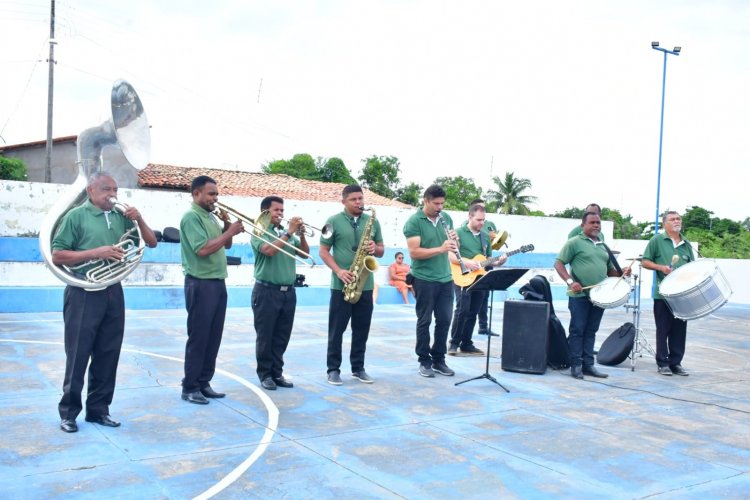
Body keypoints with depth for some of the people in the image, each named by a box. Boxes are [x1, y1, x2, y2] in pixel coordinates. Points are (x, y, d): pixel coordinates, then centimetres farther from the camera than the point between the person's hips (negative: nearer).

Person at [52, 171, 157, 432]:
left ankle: (98, 409, 21)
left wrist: (139, 219, -4)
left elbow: (151, 242, 12)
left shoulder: (121, 217, 9)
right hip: (84, 294, -5)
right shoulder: (76, 216, -4)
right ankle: (68, 411, 14)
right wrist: (96, 252, -17)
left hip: (113, 292, 5)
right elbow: (57, 256, -8)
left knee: (108, 355, 9)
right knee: (78, 355, 2)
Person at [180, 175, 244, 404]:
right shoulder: (191, 217, -12)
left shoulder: (211, 217, 15)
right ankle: (190, 388, 6)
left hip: (218, 283, 9)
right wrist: (229, 232, -18)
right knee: (198, 337, -3)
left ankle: (204, 383, 19)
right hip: (201, 284, -9)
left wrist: (226, 226, 2)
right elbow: (202, 249, -22)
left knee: (214, 337, 11)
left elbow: (226, 245, 19)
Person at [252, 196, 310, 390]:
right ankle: (265, 374, 11)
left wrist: (301, 234, -5)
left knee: (282, 337, 9)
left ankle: (277, 372, 18)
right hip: (267, 291, -5)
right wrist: (288, 233, -18)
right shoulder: (259, 232, -2)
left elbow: (305, 253, 10)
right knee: (265, 336, 1)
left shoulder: (287, 233, 15)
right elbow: (269, 250, -20)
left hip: (288, 292, 6)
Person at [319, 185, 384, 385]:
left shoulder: (372, 221, 10)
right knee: (336, 329, 3)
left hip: (366, 284, 4)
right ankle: (333, 369, 12)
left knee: (362, 329, 9)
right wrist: (338, 271, -16)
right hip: (341, 284, -3)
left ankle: (358, 367, 21)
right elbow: (323, 251, -3)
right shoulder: (333, 221, -2)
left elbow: (381, 250, 15)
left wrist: (375, 248, -9)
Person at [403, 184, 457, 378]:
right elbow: (413, 252, -18)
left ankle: (439, 359, 21)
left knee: (445, 320, 9)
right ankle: (424, 361, 15)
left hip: (445, 278, 5)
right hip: (424, 279, -5)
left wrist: (454, 240, -8)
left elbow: (454, 246, 15)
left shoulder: (446, 218, 8)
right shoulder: (413, 222, -11)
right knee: (424, 321, 4)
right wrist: (441, 249, -25)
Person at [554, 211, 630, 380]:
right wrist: (570, 281, -20)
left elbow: (610, 270, 25)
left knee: (591, 331, 10)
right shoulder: (574, 242, -2)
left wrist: (622, 272, 4)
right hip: (579, 295, -6)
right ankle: (576, 365, 5)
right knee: (577, 330, -1)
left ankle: (588, 365, 16)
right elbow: (559, 263, -7)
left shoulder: (603, 246, 18)